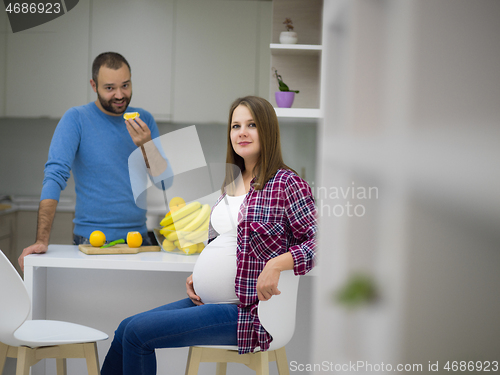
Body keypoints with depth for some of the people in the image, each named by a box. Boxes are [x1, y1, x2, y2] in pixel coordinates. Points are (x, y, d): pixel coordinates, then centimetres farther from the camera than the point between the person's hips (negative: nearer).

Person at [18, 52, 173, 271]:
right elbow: (55, 177, -15)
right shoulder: (76, 119, -5)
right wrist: (42, 241, -26)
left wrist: (146, 146, -15)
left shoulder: (144, 121, 8)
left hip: (138, 238, 4)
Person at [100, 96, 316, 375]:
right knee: (126, 329, 7)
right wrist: (196, 276, 9)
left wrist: (276, 264, -26)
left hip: (248, 311, -8)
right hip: (207, 300, 8)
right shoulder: (232, 185, 16)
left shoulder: (287, 184, -9)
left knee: (137, 332, -13)